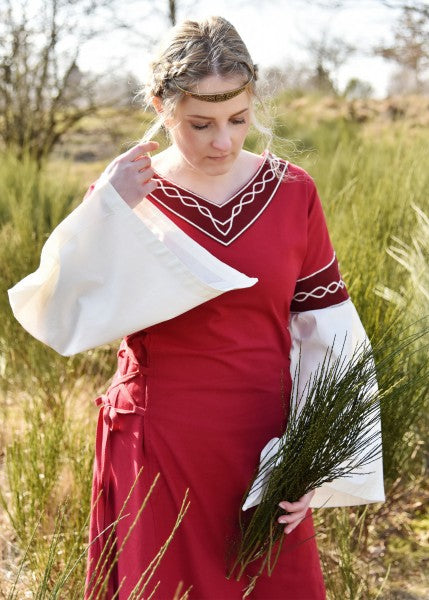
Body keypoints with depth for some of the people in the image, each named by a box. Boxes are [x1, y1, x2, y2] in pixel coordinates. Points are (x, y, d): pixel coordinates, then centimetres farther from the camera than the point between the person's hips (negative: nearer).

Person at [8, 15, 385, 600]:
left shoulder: (292, 191, -2)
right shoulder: (125, 196, -5)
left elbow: (327, 337, -1)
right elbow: (62, 321, -14)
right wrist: (105, 212, -23)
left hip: (263, 450, 2)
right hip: (157, 450, -1)